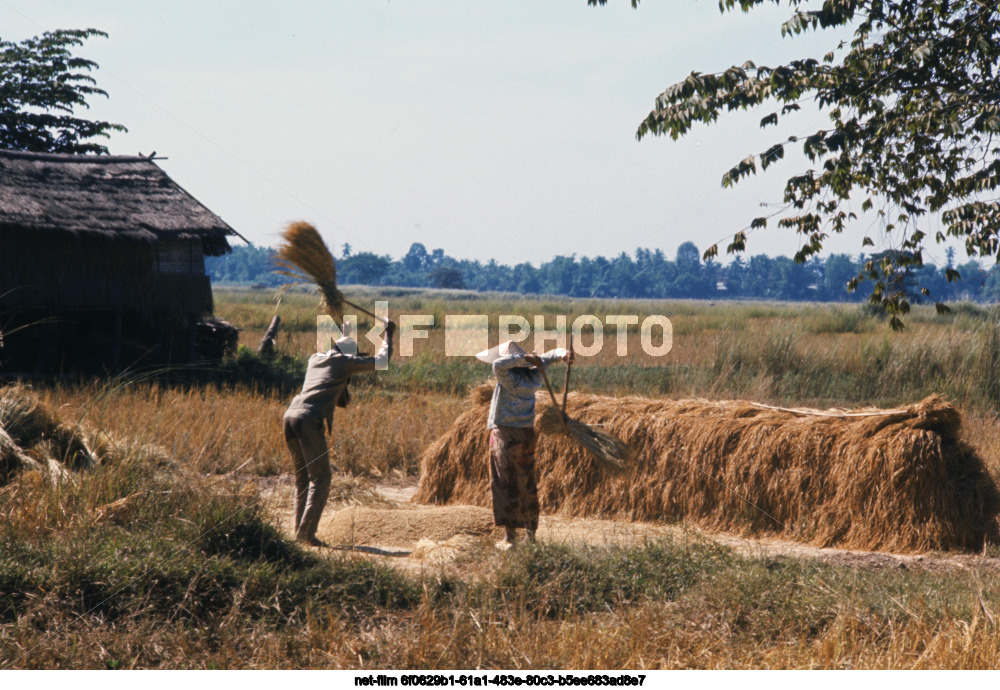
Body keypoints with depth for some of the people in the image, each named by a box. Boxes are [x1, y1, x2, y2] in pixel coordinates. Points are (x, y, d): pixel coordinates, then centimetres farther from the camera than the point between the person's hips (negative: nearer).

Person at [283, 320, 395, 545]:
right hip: (310, 420, -7)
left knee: (302, 478, 15)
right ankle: (306, 533, -10)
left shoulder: (315, 359, 25)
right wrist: (388, 335, 25)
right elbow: (381, 361, 13)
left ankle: (299, 532, 12)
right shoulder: (343, 361, 7)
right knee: (321, 479, -2)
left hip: (290, 415, 7)